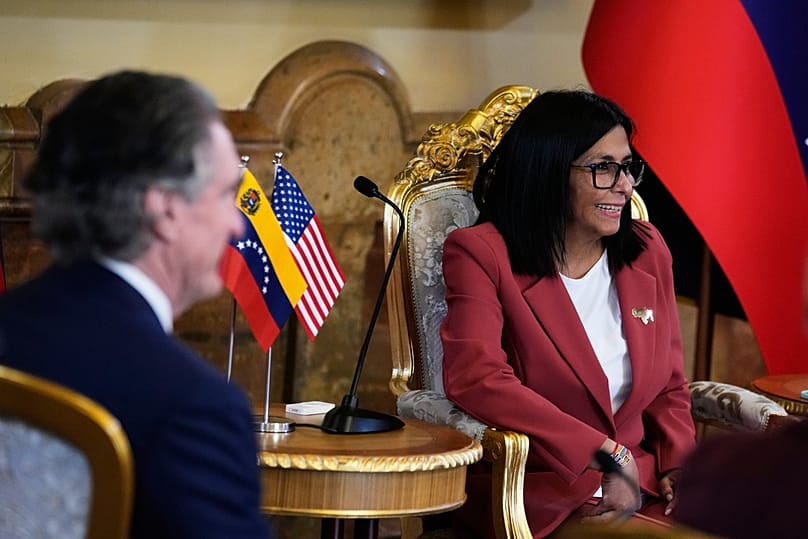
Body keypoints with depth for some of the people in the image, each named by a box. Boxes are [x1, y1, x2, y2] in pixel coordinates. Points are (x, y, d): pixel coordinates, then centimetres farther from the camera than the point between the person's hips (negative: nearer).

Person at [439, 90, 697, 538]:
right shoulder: (481, 253, -4)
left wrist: (677, 469, -3)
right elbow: (475, 378, -20)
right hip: (536, 492, -6)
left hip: (641, 484, 6)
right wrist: (607, 454, -21)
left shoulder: (647, 251, 14)